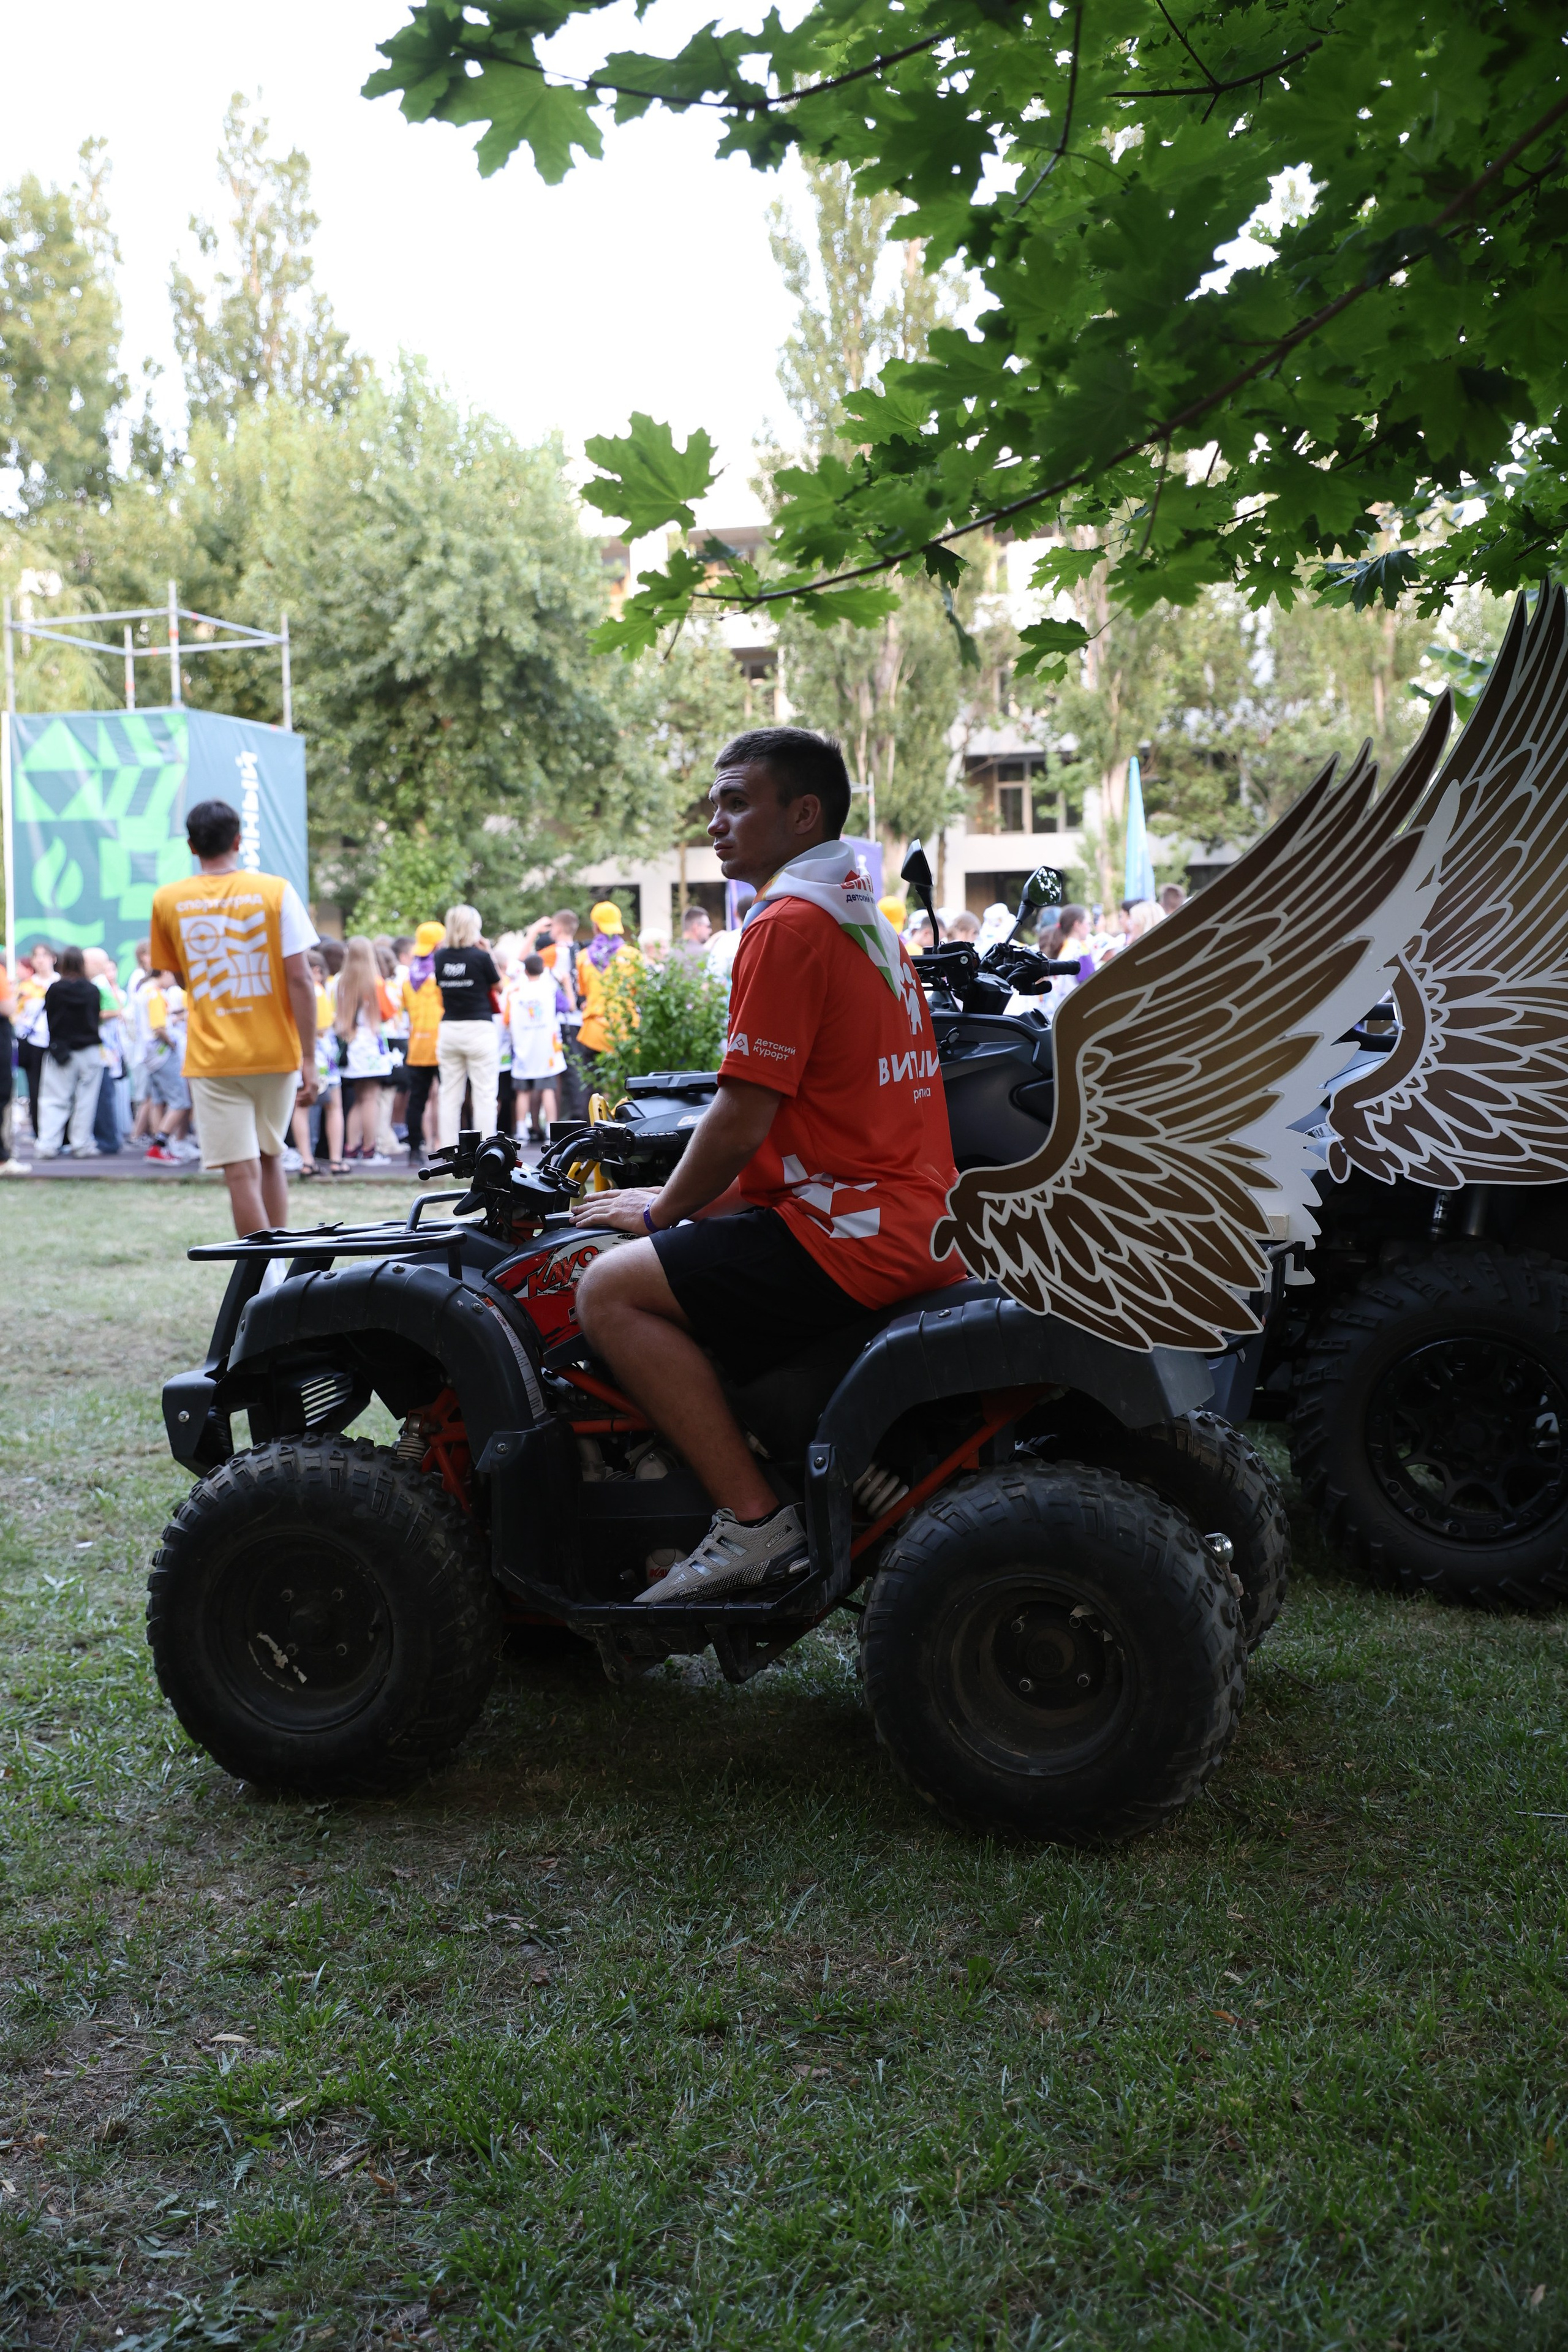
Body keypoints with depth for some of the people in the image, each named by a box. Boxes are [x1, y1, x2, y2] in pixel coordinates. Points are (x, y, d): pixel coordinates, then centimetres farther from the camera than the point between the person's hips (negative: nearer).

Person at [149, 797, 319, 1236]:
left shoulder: (167, 901, 1)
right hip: (277, 1053, 1)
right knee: (271, 1159, 19)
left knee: (243, 1174, -3)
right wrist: (309, 1058, -6)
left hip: (212, 1057, -1)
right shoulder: (276, 891, -4)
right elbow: (299, 979, -8)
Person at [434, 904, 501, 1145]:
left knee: (450, 1095, 9)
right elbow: (498, 986, 2)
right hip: (479, 1028, -4)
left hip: (448, 1030, 4)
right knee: (485, 1094, 1)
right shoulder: (481, 957, -11)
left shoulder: (441, 956, 1)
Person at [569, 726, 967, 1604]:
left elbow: (743, 1118, -15)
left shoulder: (788, 923, -12)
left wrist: (662, 1213, 1)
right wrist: (684, 1201, 21)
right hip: (915, 1226, 11)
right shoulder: (865, 917, 20)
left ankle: (756, 1518, -12)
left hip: (851, 1232, -11)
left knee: (611, 1289, -12)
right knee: (702, 1238, 28)